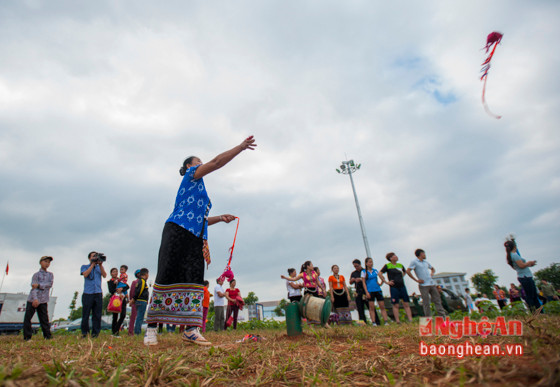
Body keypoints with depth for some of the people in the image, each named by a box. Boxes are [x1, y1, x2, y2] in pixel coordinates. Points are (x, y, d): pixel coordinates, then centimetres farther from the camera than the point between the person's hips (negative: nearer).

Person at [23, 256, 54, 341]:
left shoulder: (50, 275, 12)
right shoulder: (36, 275, 1)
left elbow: (50, 284, -4)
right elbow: (34, 287, -11)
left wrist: (39, 285, -17)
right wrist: (35, 299, -22)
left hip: (43, 301, 2)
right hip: (33, 300, -2)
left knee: (44, 319, 3)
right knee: (27, 318, -2)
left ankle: (48, 336, 6)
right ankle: (27, 337, 9)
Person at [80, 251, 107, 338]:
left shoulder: (100, 267, 17)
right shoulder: (84, 267, 12)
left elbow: (104, 275, -1)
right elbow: (85, 274, -9)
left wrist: (100, 264, -9)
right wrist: (93, 264, -8)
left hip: (98, 293, 2)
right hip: (87, 294, -1)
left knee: (97, 315, 1)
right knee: (85, 314, 2)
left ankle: (95, 332, 9)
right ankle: (84, 332, 16)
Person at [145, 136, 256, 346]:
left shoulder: (200, 190, 30)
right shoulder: (191, 175, 9)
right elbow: (216, 162, -3)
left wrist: (220, 218, 17)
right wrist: (241, 147, 0)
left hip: (195, 238, 8)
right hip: (177, 232, -8)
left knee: (194, 280, -2)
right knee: (168, 277, -8)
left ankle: (191, 329, -3)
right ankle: (152, 328, 0)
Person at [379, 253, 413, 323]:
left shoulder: (400, 265, 11)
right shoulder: (387, 266, -4)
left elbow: (405, 272, 31)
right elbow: (380, 273, -6)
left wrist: (401, 277, 16)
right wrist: (386, 282, -8)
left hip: (402, 286, 5)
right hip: (394, 287, -5)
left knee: (406, 304, 4)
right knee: (396, 305, 0)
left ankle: (410, 320, 7)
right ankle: (397, 321, 5)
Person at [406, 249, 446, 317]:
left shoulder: (426, 262, 18)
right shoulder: (414, 262, -3)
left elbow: (433, 269, 34)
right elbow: (408, 271, -12)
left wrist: (432, 273, 11)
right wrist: (416, 280, -12)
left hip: (432, 283, 6)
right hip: (423, 285, -6)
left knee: (437, 300, 7)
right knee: (426, 302, -3)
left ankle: (442, 316, 14)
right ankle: (428, 318, 4)